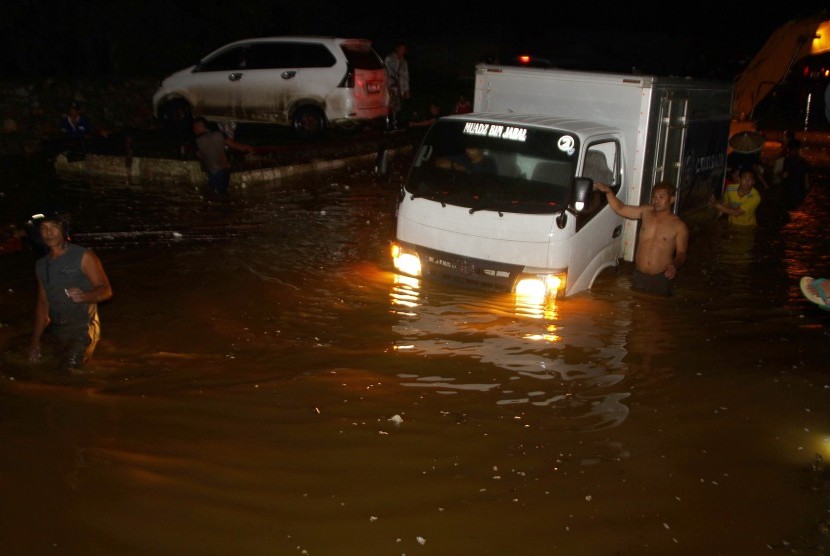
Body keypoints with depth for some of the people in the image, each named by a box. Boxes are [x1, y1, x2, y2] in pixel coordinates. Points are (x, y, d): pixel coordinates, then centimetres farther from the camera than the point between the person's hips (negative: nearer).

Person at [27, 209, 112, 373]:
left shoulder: (83, 256, -9)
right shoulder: (41, 265, 9)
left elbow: (106, 290, -13)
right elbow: (42, 303, 15)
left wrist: (84, 296, -34)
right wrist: (35, 341, 11)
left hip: (83, 329, -6)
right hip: (57, 331, 6)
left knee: (67, 371, -16)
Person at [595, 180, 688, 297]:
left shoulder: (679, 226, -4)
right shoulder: (646, 212, 6)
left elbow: (681, 253, -2)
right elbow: (620, 209, 7)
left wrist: (675, 265, -24)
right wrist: (609, 192, -8)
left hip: (661, 278, -3)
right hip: (638, 276, 3)